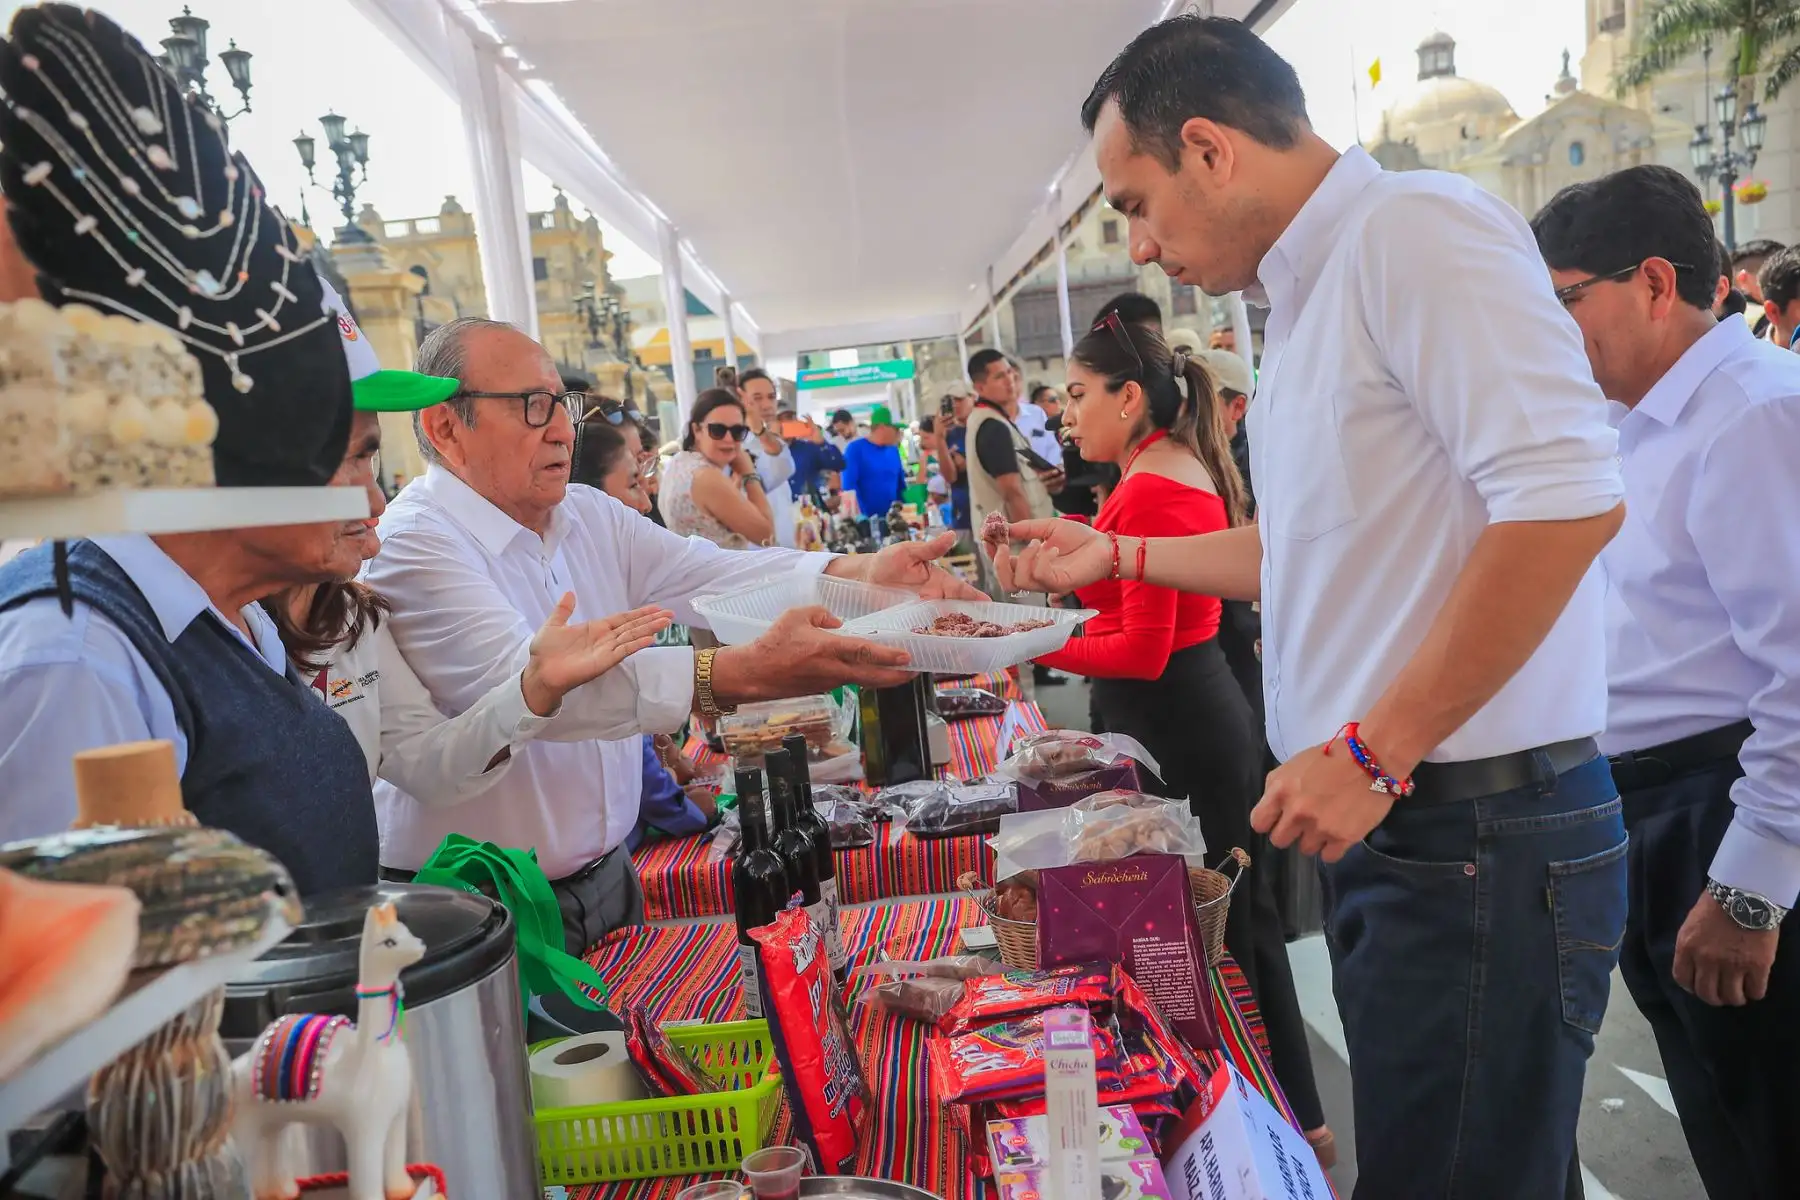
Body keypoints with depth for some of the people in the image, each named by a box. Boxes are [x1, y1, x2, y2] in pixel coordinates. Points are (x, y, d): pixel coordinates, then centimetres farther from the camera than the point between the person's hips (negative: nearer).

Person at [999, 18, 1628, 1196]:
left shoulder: (1413, 227, -13)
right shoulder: (1312, 293, 15)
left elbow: (1569, 497, -23)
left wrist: (1372, 752, -20)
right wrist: (1117, 556, 26)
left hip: (1477, 837, -9)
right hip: (1390, 827, 9)